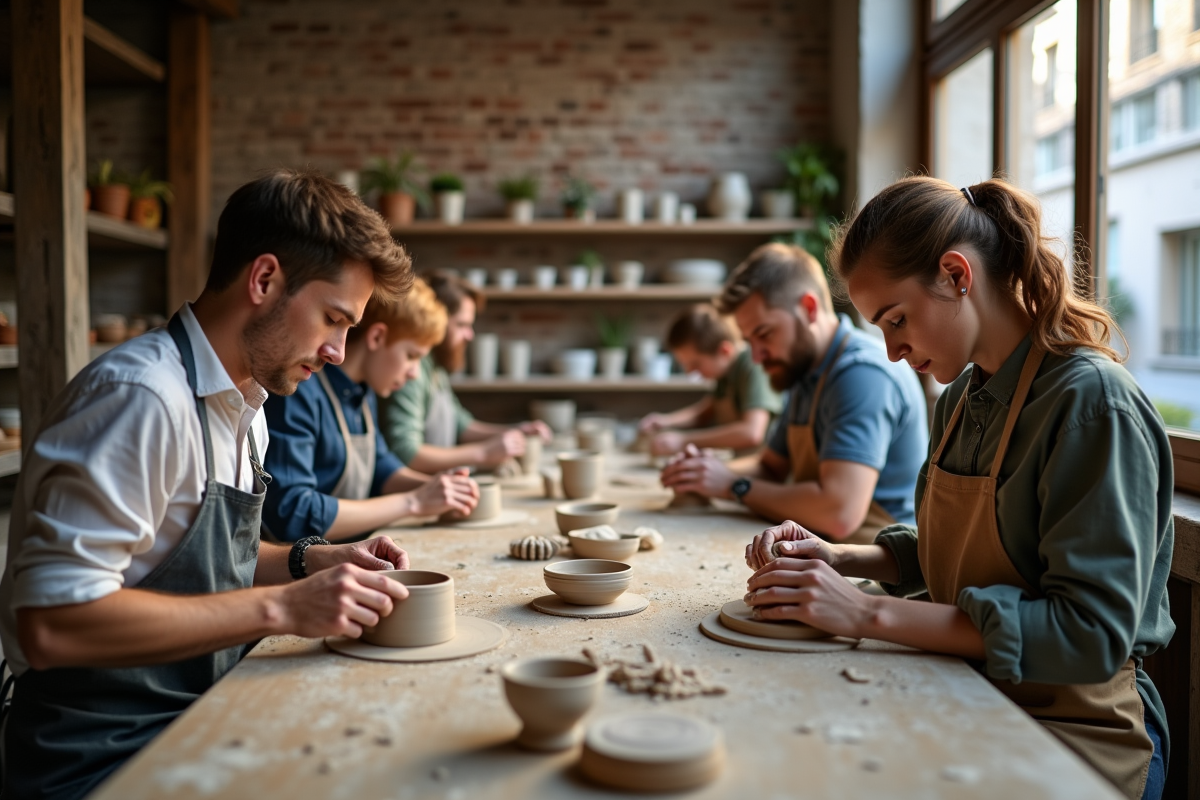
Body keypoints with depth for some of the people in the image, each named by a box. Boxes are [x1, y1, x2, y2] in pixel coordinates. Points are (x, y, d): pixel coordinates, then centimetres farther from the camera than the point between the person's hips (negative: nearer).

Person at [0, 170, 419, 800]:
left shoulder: (244, 406, 9)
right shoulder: (139, 394, -21)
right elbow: (52, 623, -26)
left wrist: (309, 562, 2)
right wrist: (281, 607, -25)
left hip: (197, 717, 9)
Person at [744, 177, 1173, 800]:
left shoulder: (1093, 403, -18)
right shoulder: (960, 396, 7)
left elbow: (1092, 631, -25)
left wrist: (871, 615, -26)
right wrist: (838, 560, -1)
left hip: (1076, 728, -7)